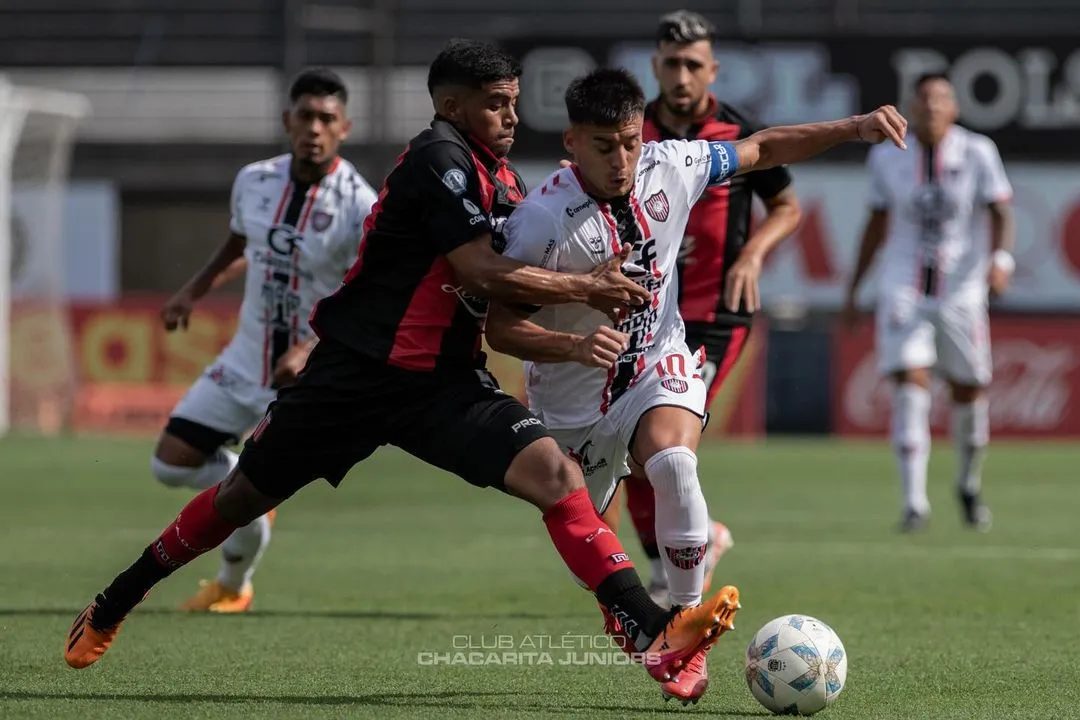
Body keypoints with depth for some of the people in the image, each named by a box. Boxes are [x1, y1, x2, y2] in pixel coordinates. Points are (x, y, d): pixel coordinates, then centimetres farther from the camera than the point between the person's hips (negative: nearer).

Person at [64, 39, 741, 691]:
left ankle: (654, 634, -25)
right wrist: (585, 289, -18)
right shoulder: (439, 159, -16)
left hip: (445, 381, 6)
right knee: (245, 496, 8)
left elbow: (502, 288, 17)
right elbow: (478, 270, -23)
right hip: (358, 371, -6)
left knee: (555, 471, -16)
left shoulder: (504, 178, 9)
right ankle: (109, 610, 28)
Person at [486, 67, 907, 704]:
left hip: (658, 362, 1)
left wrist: (855, 128, -2)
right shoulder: (543, 220, -24)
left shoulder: (672, 168, -12)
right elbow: (502, 326, -21)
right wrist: (573, 345, -39)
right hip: (573, 394, -1)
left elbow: (762, 150, 6)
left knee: (673, 462, -31)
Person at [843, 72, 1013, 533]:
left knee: (969, 390, 8)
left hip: (961, 292, 0)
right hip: (904, 290, 0)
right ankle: (914, 501, -15)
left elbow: (1000, 213, -7)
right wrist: (852, 290, 14)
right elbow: (877, 224, 12)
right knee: (910, 383, -15)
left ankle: (969, 485, 34)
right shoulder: (888, 157, 2)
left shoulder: (977, 153, -4)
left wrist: (1001, 258, -27)